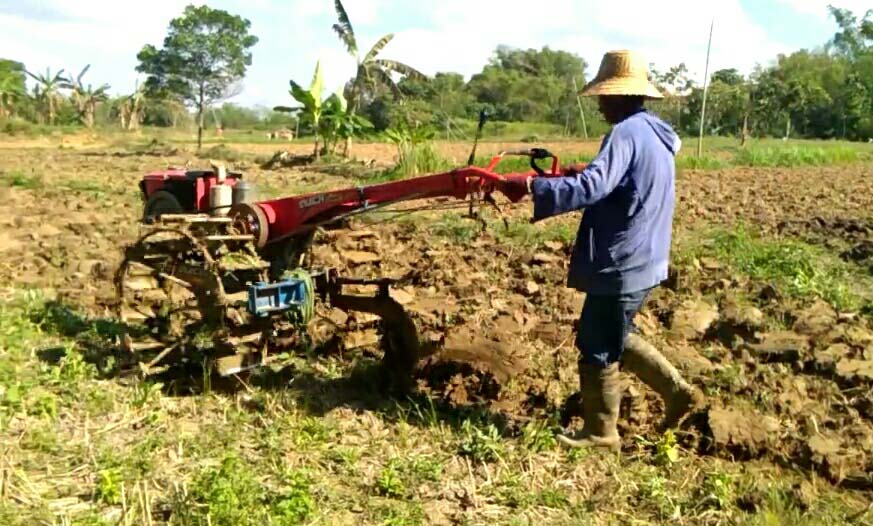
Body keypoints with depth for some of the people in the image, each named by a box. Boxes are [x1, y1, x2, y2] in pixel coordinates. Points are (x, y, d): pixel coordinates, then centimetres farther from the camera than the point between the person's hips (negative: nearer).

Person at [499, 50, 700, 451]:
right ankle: (677, 390, 26)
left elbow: (591, 188, -33)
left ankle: (600, 432, 18)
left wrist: (529, 186, -30)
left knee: (598, 349, 4)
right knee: (614, 339, 24)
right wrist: (583, 173, 22)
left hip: (621, 265, -10)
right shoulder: (656, 133, 12)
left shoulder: (627, 133, -19)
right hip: (642, 259, 10)